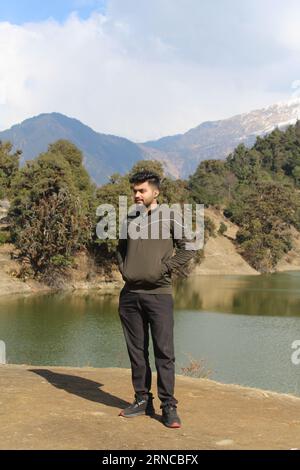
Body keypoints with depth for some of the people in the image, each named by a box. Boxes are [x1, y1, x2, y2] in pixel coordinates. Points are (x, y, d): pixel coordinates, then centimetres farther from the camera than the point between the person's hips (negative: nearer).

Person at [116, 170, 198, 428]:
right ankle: (143, 400, 19)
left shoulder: (170, 217, 0)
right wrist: (123, 269, 9)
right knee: (137, 351, 9)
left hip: (159, 293, -5)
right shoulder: (130, 219, 13)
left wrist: (164, 268, -10)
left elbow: (188, 249, -3)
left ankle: (169, 407, 1)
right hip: (130, 294, 5)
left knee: (164, 352, -4)